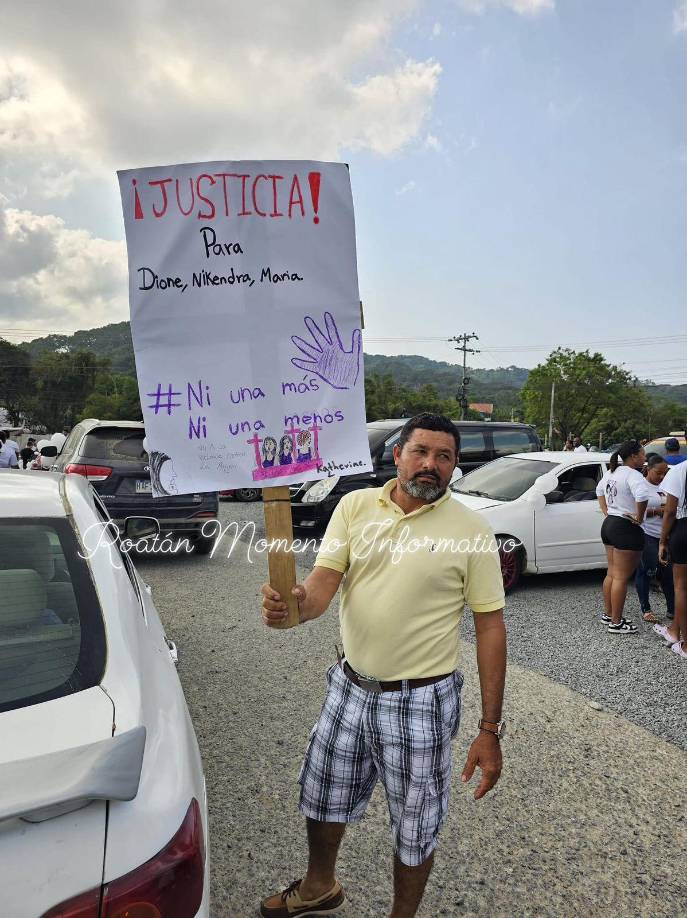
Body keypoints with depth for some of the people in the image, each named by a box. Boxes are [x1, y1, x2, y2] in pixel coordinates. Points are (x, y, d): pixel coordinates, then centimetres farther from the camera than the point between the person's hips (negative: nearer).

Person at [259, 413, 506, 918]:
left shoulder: (471, 530, -12)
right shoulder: (356, 506, -5)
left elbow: (490, 627, -10)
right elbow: (323, 582, -10)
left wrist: (490, 729, -11)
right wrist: (296, 603, -35)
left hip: (420, 702, -3)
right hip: (349, 687, 4)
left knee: (414, 824, 16)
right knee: (323, 796, 25)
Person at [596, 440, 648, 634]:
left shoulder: (611, 472, 10)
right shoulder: (633, 475, -18)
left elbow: (599, 491, 27)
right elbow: (642, 496, -36)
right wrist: (639, 518, -21)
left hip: (609, 524, 9)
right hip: (627, 529, -9)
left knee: (612, 573, 18)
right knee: (621, 577, -2)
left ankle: (608, 614, 28)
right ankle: (616, 623, 5)